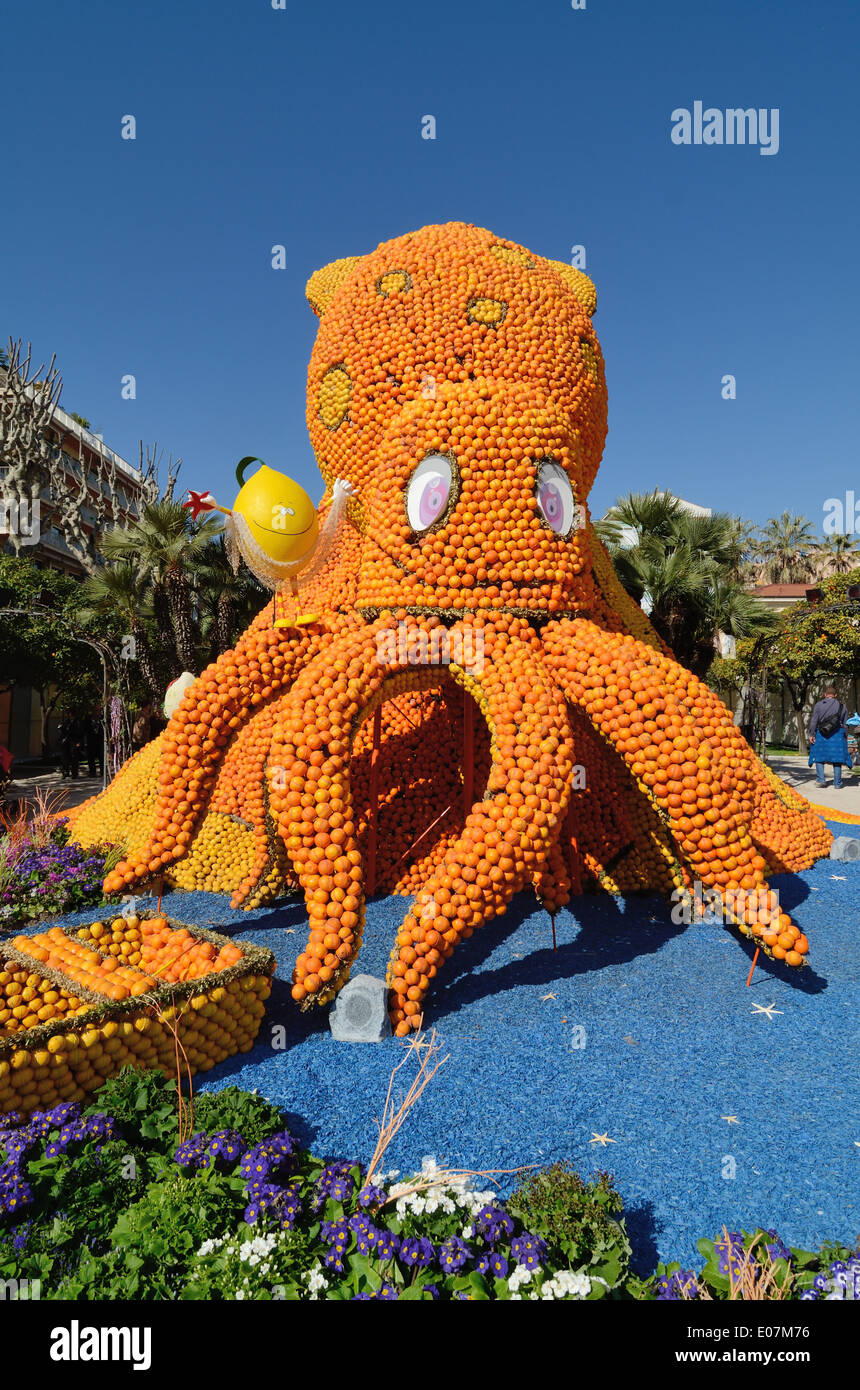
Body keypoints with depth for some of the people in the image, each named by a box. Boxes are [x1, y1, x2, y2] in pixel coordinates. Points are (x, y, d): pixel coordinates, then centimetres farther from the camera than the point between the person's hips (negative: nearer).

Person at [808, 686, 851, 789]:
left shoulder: (819, 704, 2)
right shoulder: (841, 706, 8)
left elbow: (814, 720, -4)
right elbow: (845, 723, 9)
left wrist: (811, 734, -2)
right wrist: (845, 736, 16)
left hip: (821, 734, -1)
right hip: (837, 735, 1)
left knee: (819, 757, 9)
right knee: (837, 759, 5)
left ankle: (821, 779, 0)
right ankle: (837, 784, 7)